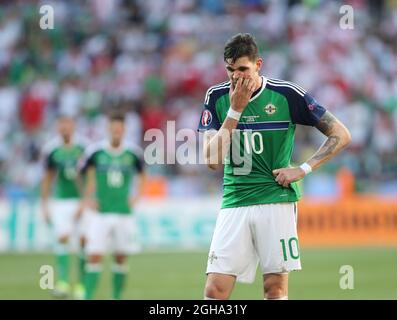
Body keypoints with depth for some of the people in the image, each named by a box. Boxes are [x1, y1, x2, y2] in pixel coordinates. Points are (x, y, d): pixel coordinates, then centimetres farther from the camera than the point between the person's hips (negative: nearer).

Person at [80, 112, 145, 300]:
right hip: (101, 213, -1)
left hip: (124, 213, 1)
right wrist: (87, 198, 4)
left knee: (121, 258, 6)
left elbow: (141, 176, 17)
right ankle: (88, 297, -4)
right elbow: (89, 173, 12)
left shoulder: (133, 153, 0)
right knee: (94, 256, -10)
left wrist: (136, 196, 5)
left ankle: (116, 297, 20)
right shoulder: (96, 152, -3)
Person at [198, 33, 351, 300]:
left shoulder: (286, 94, -3)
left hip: (277, 199, -2)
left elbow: (341, 134, 1)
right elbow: (213, 159, -5)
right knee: (215, 291, -7)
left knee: (275, 287, -4)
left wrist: (303, 169, -7)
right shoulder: (217, 97, 4)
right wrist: (235, 109, -10)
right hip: (234, 202, 2)